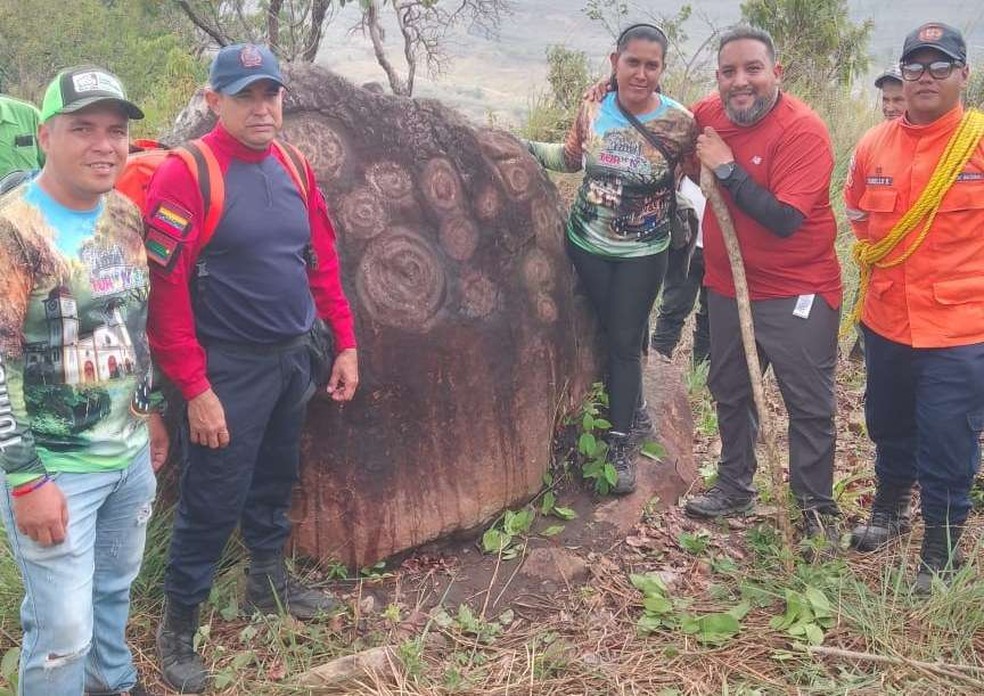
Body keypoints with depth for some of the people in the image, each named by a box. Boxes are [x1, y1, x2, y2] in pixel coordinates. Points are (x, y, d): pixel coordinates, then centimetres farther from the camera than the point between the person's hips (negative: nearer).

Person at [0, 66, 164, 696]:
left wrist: (153, 408, 19)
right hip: (55, 466, -7)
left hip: (131, 452, 7)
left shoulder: (127, 216, 3)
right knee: (64, 627, -1)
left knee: (116, 586, 23)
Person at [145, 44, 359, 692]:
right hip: (229, 369, -6)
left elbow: (323, 261, 11)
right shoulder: (185, 174, -15)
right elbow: (165, 288, -18)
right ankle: (178, 626, 20)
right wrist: (195, 388, -19)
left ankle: (271, 579, 41)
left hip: (293, 359, 6)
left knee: (277, 480, 21)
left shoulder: (295, 169, 6)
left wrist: (346, 345, 8)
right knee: (213, 501, 1)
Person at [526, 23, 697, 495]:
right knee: (608, 333, 12)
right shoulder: (592, 109, -8)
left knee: (624, 342, 2)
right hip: (587, 243, 3)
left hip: (642, 253, -3)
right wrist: (525, 148, 1)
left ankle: (620, 446, 13)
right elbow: (572, 158, 9)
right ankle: (634, 415, 33)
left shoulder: (680, 123, -17)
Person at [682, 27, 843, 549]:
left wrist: (726, 168, -26)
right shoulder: (709, 114, -3)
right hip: (728, 286, 6)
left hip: (796, 294, -6)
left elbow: (784, 221, -29)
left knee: (809, 406, 2)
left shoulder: (802, 130, -21)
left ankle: (818, 510, 19)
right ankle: (735, 487, 38)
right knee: (729, 391, 19)